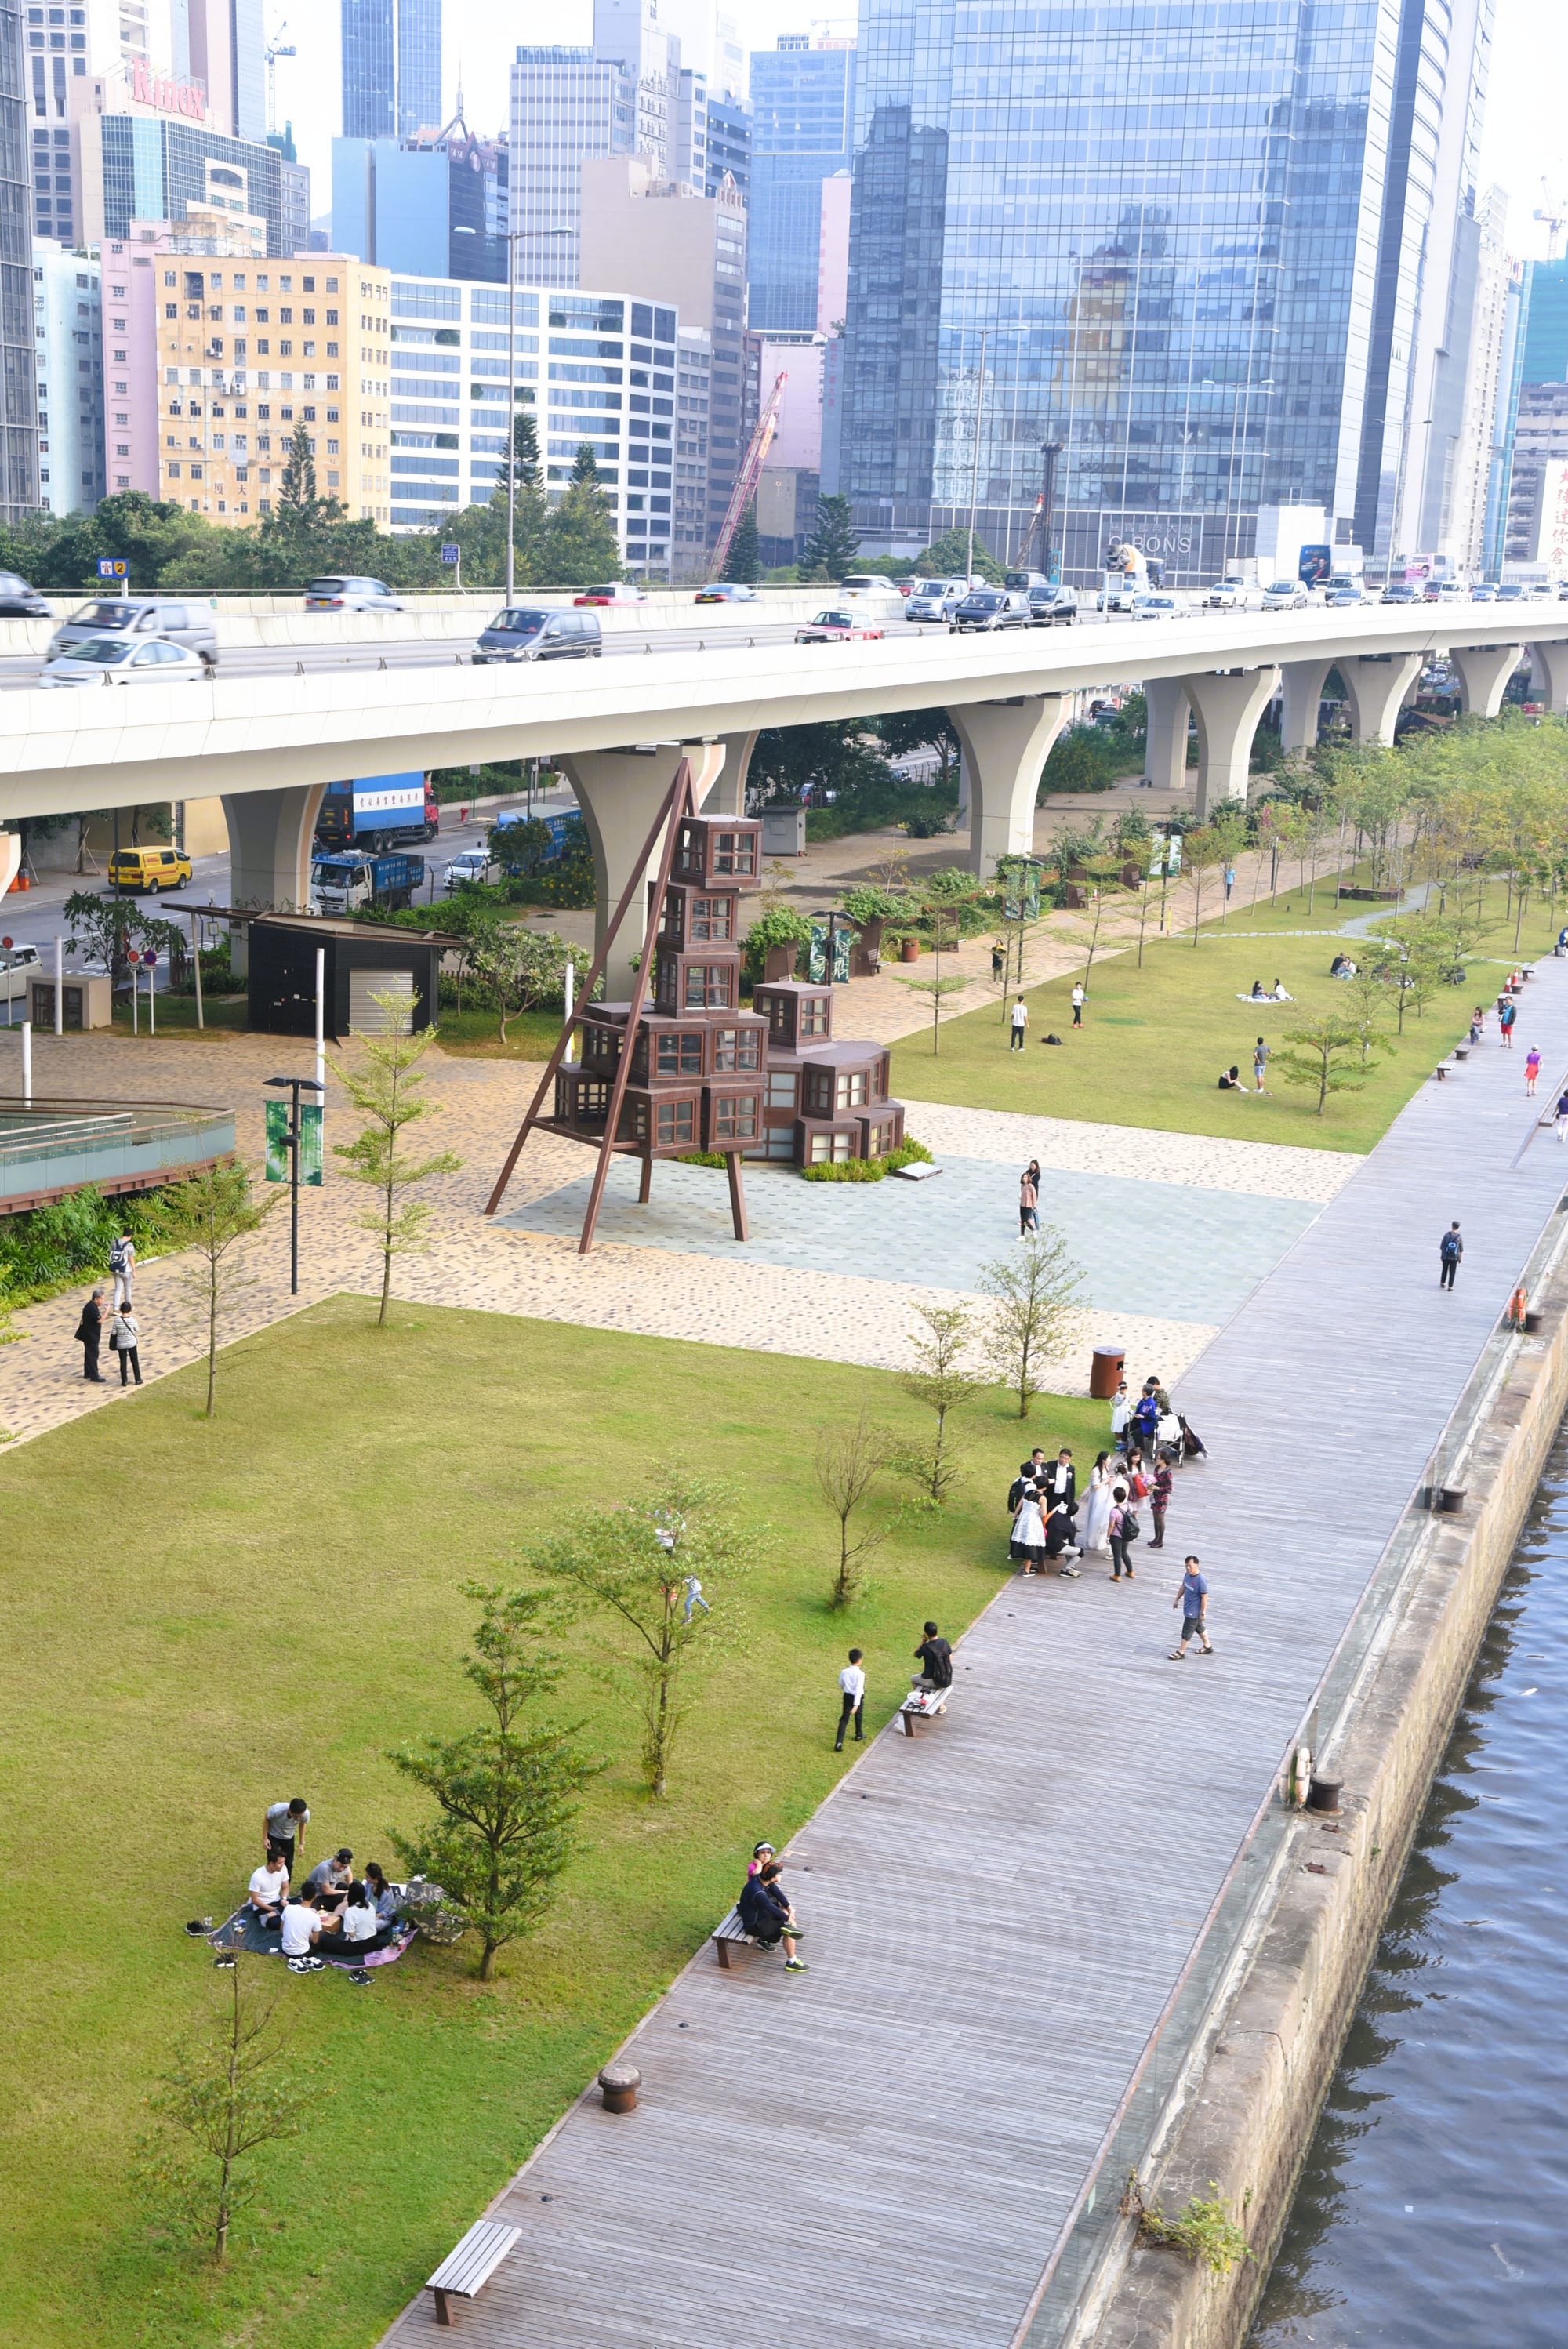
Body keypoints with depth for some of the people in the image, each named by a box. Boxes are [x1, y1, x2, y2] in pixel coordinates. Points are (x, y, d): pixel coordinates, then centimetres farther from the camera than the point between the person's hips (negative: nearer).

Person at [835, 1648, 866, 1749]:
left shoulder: (844, 1672, -10)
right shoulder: (860, 1674, -24)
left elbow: (841, 1684, 8)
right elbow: (859, 1690, -28)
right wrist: (856, 1705, -30)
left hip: (847, 1696, 3)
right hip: (857, 1698, -3)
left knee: (844, 1719, 3)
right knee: (858, 1717, 24)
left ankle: (839, 1743, -10)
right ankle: (859, 1735, 47)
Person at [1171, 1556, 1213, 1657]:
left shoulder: (1201, 1580, -28)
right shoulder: (1187, 1575, -3)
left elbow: (1204, 1597, -23)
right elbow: (1183, 1587, 14)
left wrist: (1203, 1613, -20)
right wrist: (1177, 1600, 20)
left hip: (1194, 1611, -9)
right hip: (1188, 1608, 9)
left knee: (1187, 1631, 3)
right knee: (1199, 1627, 23)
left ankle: (1181, 1652, 15)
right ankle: (1207, 1647, 39)